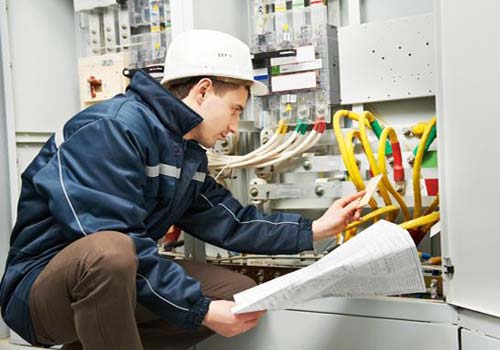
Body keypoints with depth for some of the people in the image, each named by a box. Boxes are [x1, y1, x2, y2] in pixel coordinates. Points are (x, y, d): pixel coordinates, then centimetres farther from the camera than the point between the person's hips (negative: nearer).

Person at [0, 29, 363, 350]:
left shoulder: (190, 154, 7)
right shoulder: (114, 128, -22)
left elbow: (231, 223, 9)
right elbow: (112, 245, -28)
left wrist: (315, 229, 4)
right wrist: (200, 309, -25)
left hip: (123, 282, 9)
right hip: (43, 288, -9)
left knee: (241, 293, 1)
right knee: (110, 252, -41)